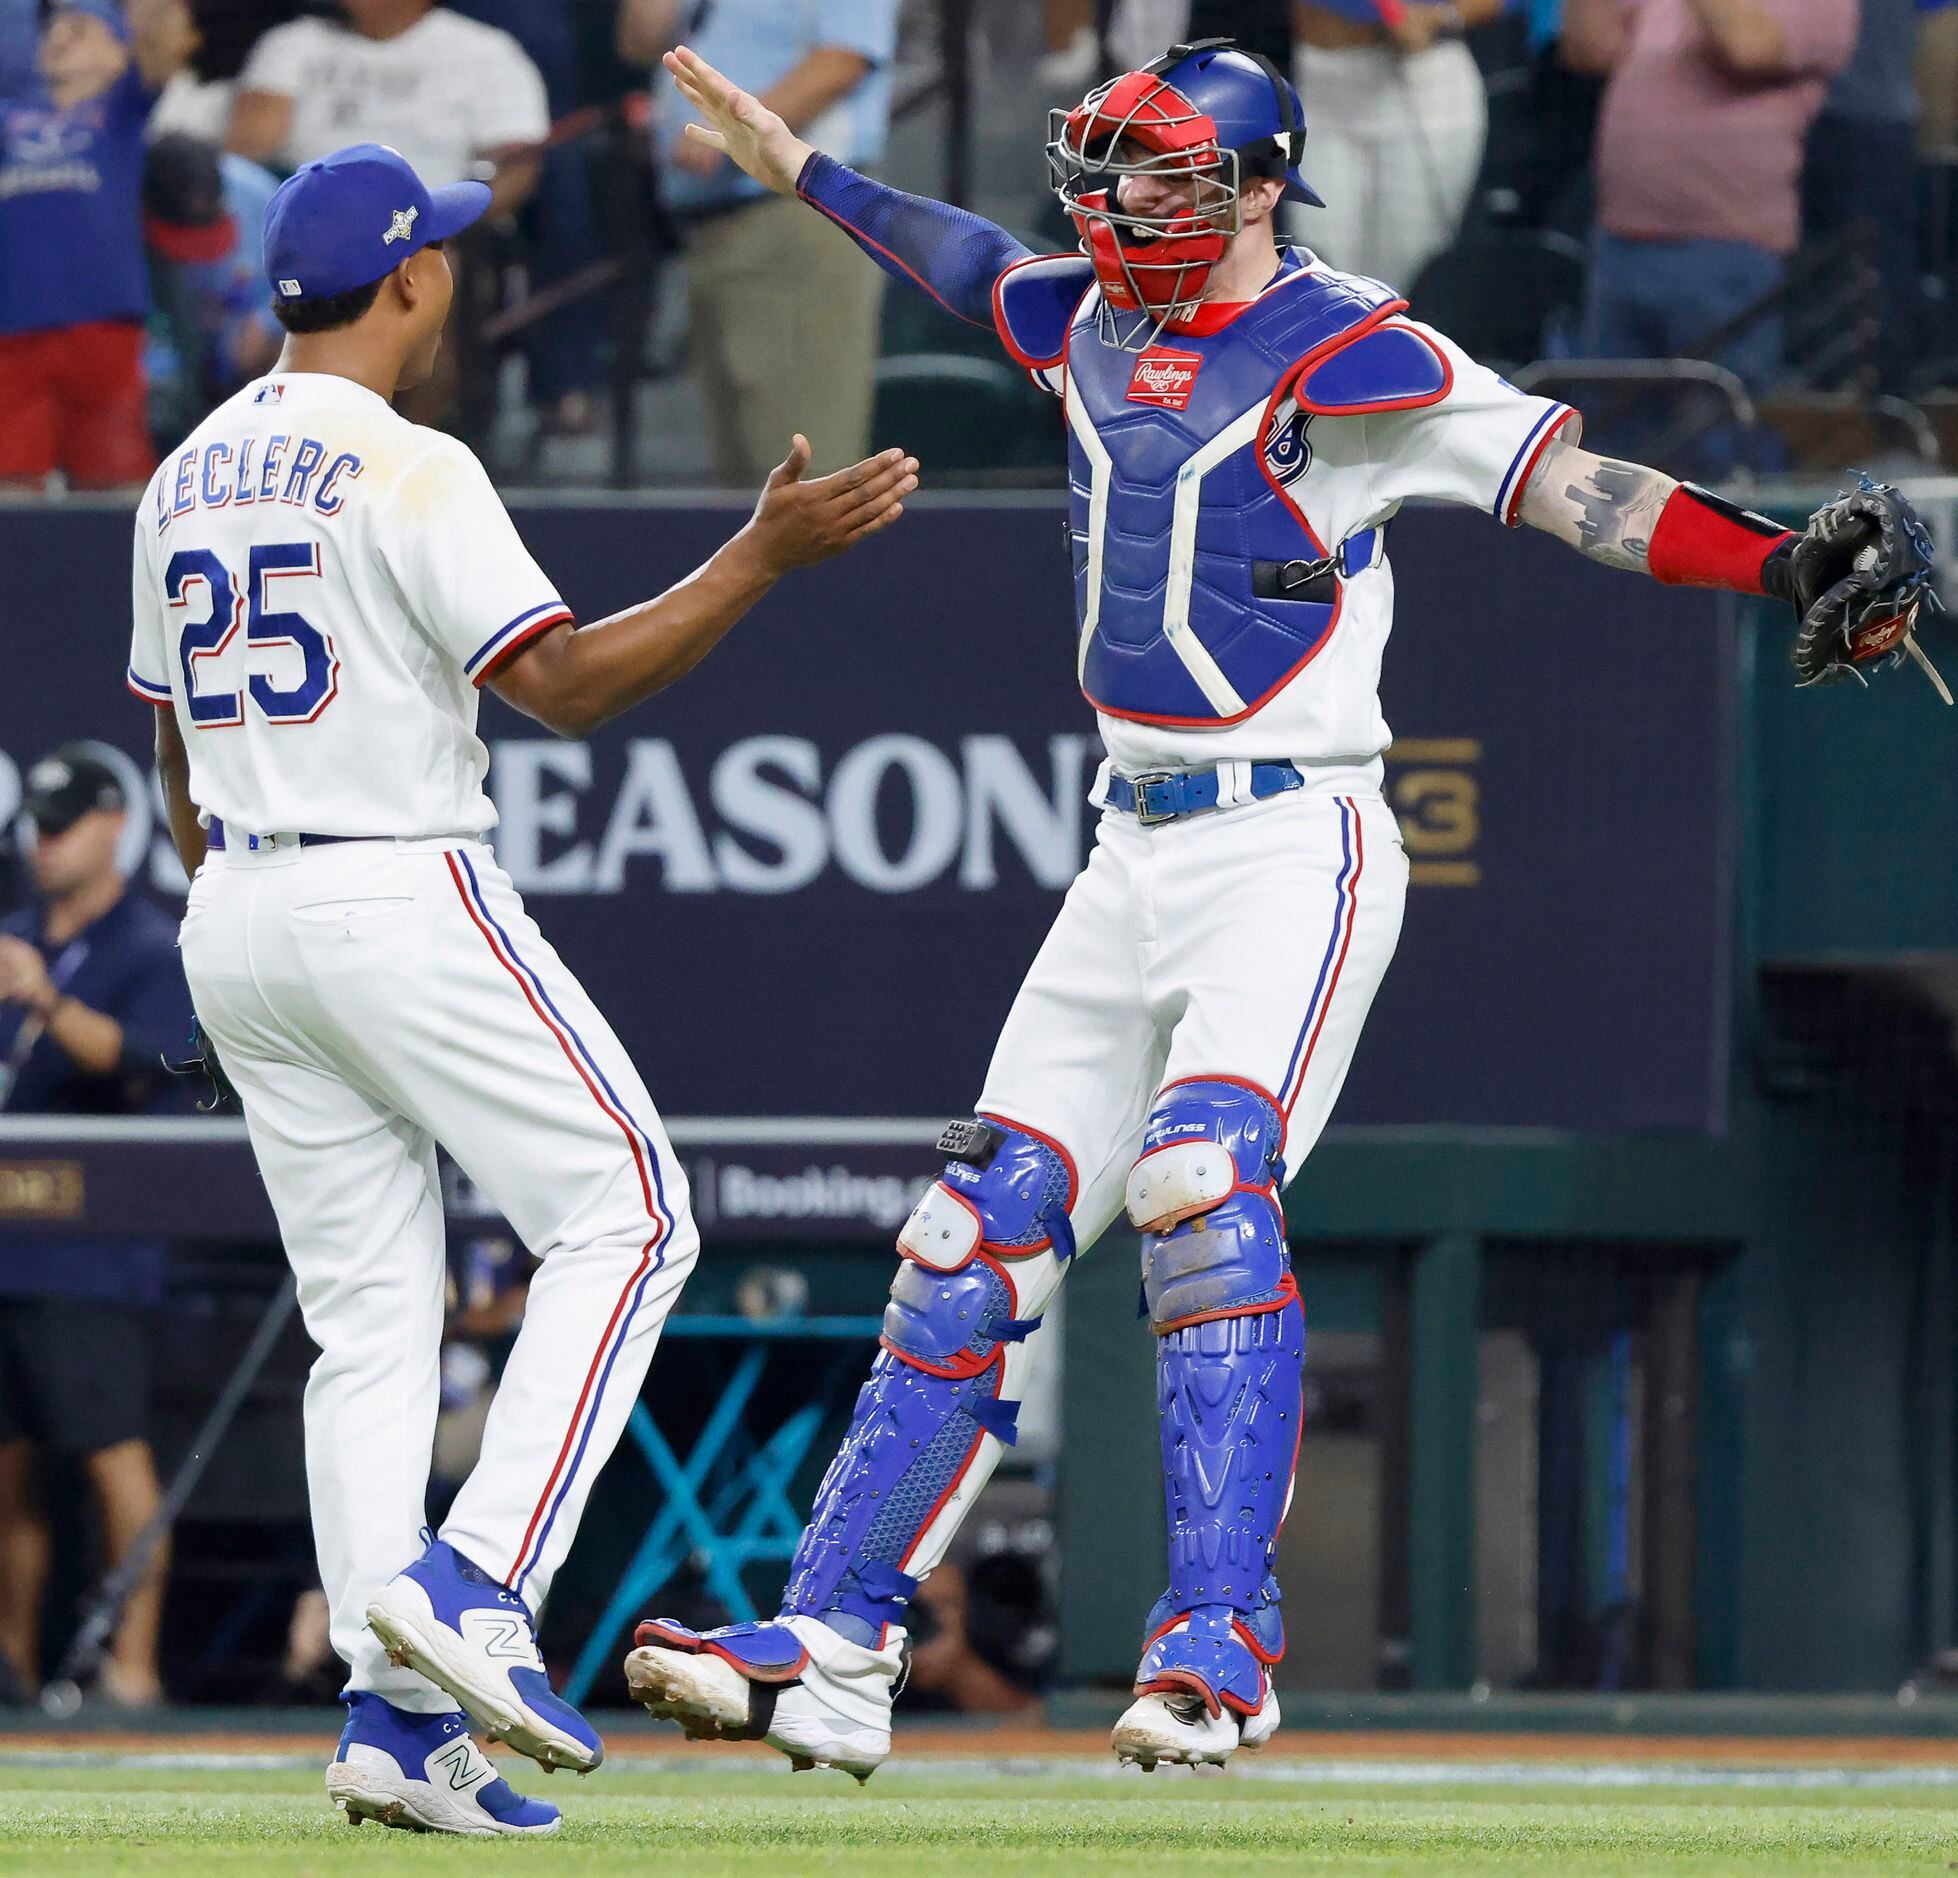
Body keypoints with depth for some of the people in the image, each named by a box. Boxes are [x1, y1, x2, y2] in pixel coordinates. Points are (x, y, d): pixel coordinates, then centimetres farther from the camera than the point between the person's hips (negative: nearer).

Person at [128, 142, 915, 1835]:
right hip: (400, 899, -8)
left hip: (236, 923, 8)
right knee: (623, 1214, -1)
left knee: (367, 1313, 8)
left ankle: (397, 1712, 0)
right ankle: (471, 1586, -13)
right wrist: (765, 557, -17)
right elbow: (567, 683, -19)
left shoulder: (186, 482, 13)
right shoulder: (405, 470, -12)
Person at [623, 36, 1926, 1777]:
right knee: (978, 1237, 5)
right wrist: (780, 151, 45)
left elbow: (1569, 483, -18)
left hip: (1293, 845, -8)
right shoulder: (1094, 322, 12)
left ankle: (1221, 1638, -28)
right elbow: (943, 247, 32)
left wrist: (1788, 562, -32)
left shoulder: (1342, 354, -10)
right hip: (1137, 851, 8)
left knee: (1204, 1182, -27)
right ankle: (828, 1650, 8)